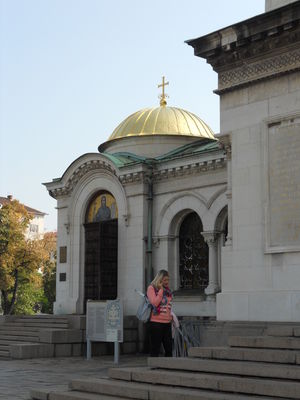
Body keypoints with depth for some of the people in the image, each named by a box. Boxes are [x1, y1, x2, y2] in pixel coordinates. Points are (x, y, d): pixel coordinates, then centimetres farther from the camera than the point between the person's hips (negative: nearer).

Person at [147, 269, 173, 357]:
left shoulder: (167, 289, 14)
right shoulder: (151, 288, -4)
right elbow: (155, 303, -16)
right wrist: (161, 290, -13)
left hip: (167, 322, 7)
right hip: (156, 322, -6)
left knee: (169, 348, 8)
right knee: (155, 349, -1)